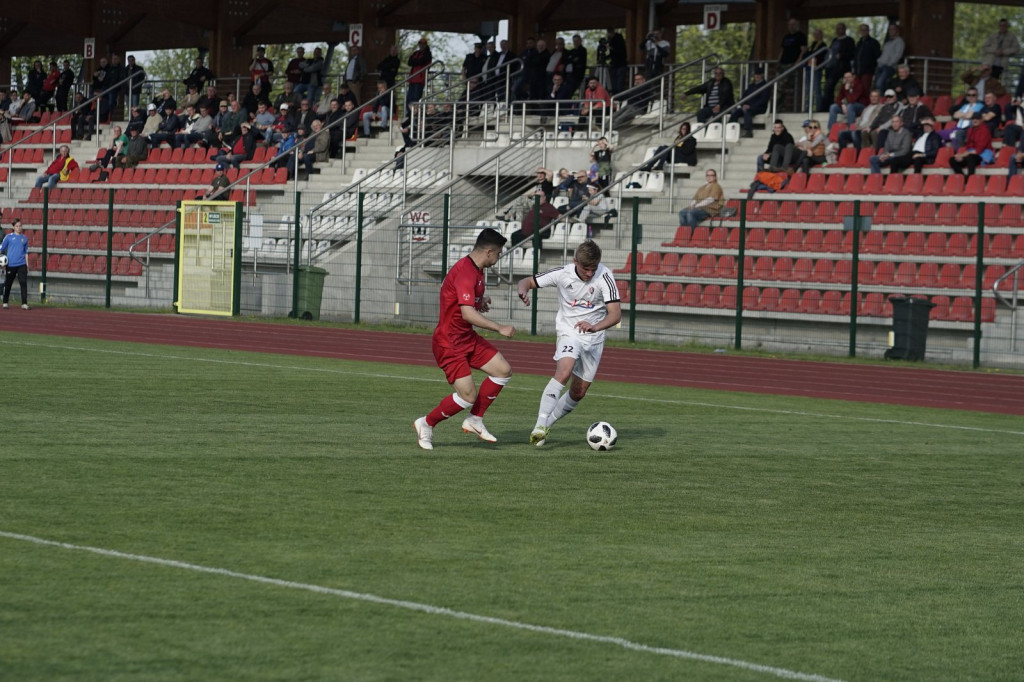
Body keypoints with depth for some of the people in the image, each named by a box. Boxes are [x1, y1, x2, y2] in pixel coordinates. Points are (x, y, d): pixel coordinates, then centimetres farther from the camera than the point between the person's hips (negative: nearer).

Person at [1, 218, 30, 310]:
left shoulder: (24, 238, 10)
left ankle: (24, 304, -11)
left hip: (21, 264, 2)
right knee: (7, 284, 7)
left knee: (23, 283, -10)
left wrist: (27, 265, 12)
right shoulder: (9, 237, 2)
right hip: (11, 264, -2)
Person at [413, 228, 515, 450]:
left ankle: (475, 420, 12)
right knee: (468, 395, -13)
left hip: (467, 338, 10)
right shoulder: (465, 273, -24)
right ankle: (427, 424, 8)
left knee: (503, 370, 2)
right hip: (449, 342, -10)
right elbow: (467, 313, -33)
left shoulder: (475, 271, 9)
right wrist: (500, 328, -30)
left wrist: (480, 302, 10)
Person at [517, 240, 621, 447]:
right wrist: (523, 289, -30)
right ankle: (540, 424, -34)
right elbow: (527, 281, -5)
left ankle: (547, 424, 29)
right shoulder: (563, 274, -14)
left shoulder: (605, 277, -18)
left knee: (578, 393, 7)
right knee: (564, 373, -29)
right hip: (569, 333, -2)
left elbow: (615, 314, -23)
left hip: (593, 338, 2)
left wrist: (595, 327, -42)